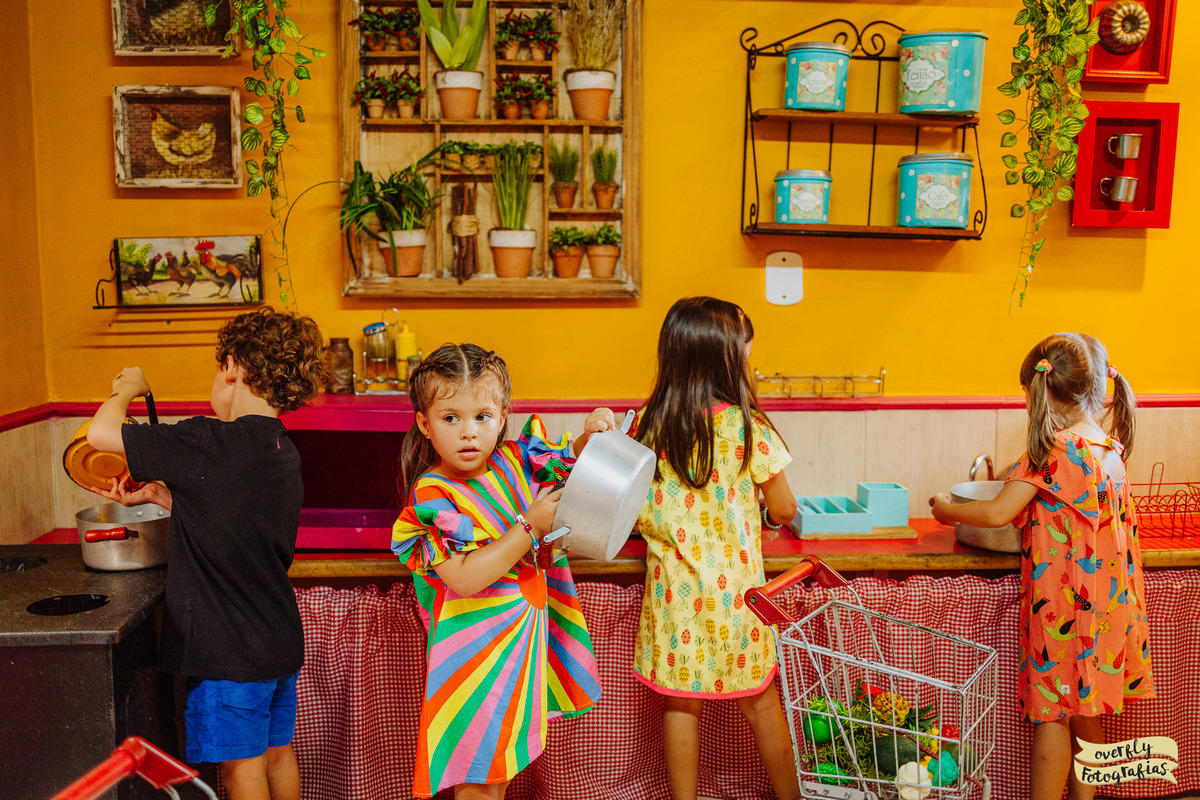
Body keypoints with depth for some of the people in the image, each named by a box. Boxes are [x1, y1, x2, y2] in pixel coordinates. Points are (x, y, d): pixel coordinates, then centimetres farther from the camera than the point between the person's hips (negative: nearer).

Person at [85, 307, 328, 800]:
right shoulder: (283, 451, 4)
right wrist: (157, 495, 15)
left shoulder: (212, 444, -21)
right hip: (279, 642, 7)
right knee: (277, 751, 21)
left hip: (230, 649, -7)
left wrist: (129, 387, -2)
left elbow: (100, 432, -20)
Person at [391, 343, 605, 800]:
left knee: (503, 757, 23)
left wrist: (590, 438, -11)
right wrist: (530, 527, -27)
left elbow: (569, 465, 12)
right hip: (479, 647, -6)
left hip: (530, 632, 6)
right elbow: (465, 578, -28)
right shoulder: (432, 497, -20)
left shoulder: (513, 459, -3)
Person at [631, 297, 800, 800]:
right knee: (759, 700, 17)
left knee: (679, 703, 15)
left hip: (673, 588, 2)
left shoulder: (648, 424, -6)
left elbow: (638, 512, 3)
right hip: (734, 588, -2)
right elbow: (783, 511, -5)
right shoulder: (747, 427, -14)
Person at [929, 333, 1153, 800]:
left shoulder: (1054, 451, -18)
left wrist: (948, 509, -4)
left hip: (1062, 603, -7)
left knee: (1051, 714, 3)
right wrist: (1019, 476, 18)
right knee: (1086, 713, 18)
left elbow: (997, 514, -19)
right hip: (1105, 602, 8)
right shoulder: (1110, 448, 5)